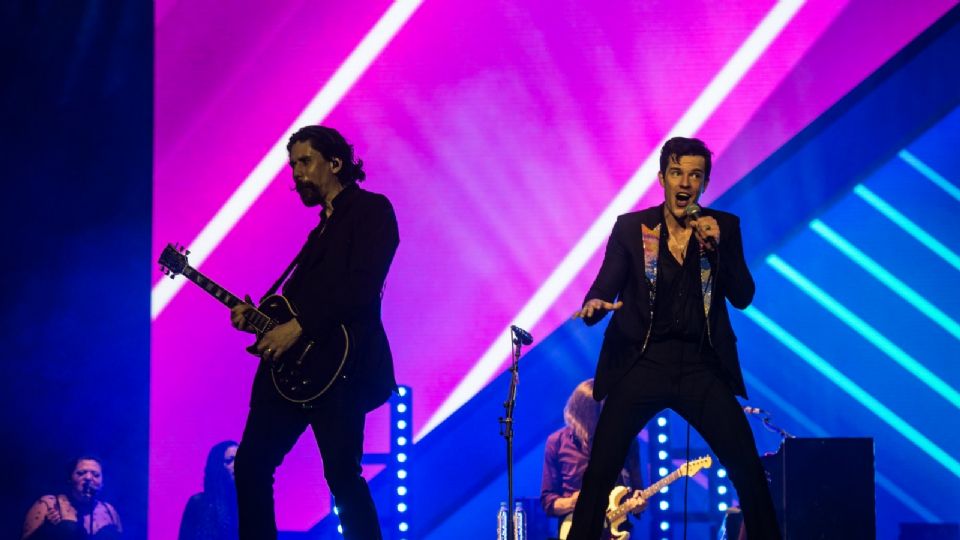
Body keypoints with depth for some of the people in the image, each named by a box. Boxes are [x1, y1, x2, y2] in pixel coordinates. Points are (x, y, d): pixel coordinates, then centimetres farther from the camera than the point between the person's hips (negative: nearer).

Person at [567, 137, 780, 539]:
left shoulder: (723, 227, 7)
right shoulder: (630, 227, 4)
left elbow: (742, 297, 0)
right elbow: (604, 288, -2)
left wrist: (717, 246, -14)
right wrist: (593, 306, -25)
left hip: (702, 367, 1)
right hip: (642, 362, -1)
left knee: (749, 470, -4)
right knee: (599, 472, -6)